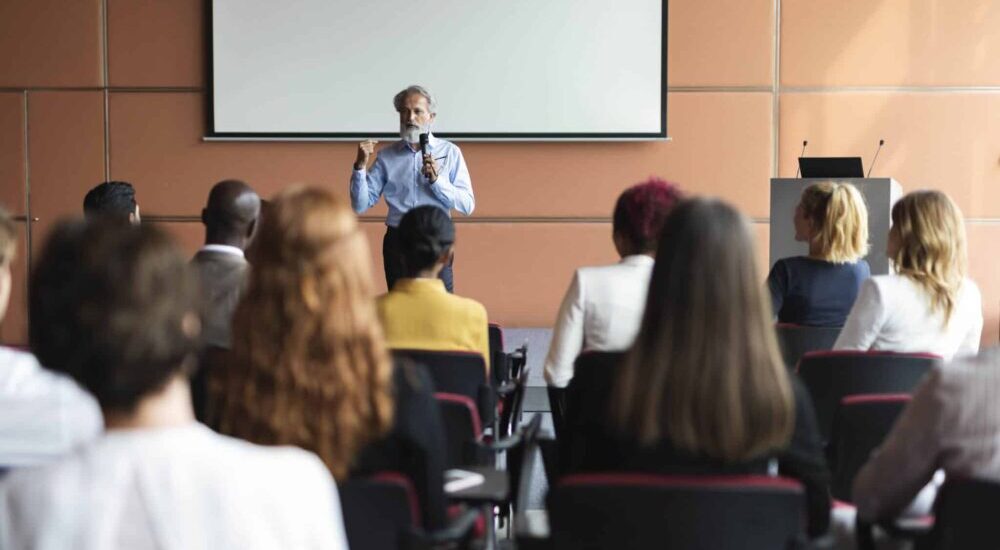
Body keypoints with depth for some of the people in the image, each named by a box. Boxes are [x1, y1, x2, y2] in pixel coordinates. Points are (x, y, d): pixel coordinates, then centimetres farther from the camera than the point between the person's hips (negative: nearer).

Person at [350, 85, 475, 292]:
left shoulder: (450, 152, 2)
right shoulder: (386, 156, 6)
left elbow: (467, 205, -3)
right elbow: (360, 205, 1)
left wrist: (436, 179, -14)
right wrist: (360, 166, -11)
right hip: (397, 242, 2)